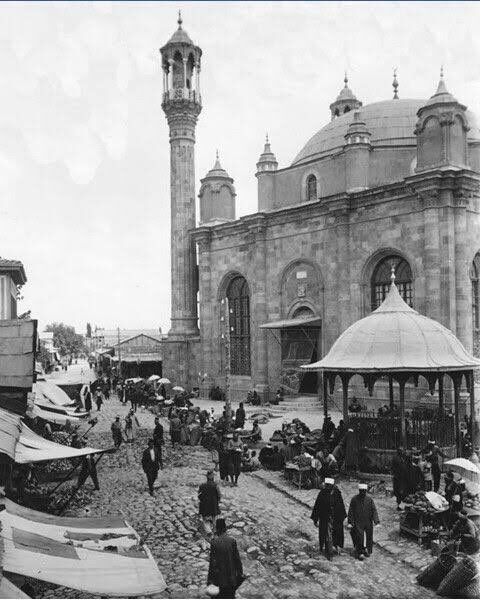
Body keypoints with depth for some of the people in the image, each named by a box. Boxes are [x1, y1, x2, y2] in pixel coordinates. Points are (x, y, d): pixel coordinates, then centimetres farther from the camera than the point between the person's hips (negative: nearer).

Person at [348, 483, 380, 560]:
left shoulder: (369, 498, -2)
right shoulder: (354, 499, -5)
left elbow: (374, 510, -1)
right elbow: (350, 511, -1)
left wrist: (376, 520, -12)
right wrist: (350, 522, -4)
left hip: (368, 522, 2)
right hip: (358, 522, -2)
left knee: (369, 536, 10)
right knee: (359, 537, -7)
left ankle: (367, 550, 32)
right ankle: (360, 553, 6)